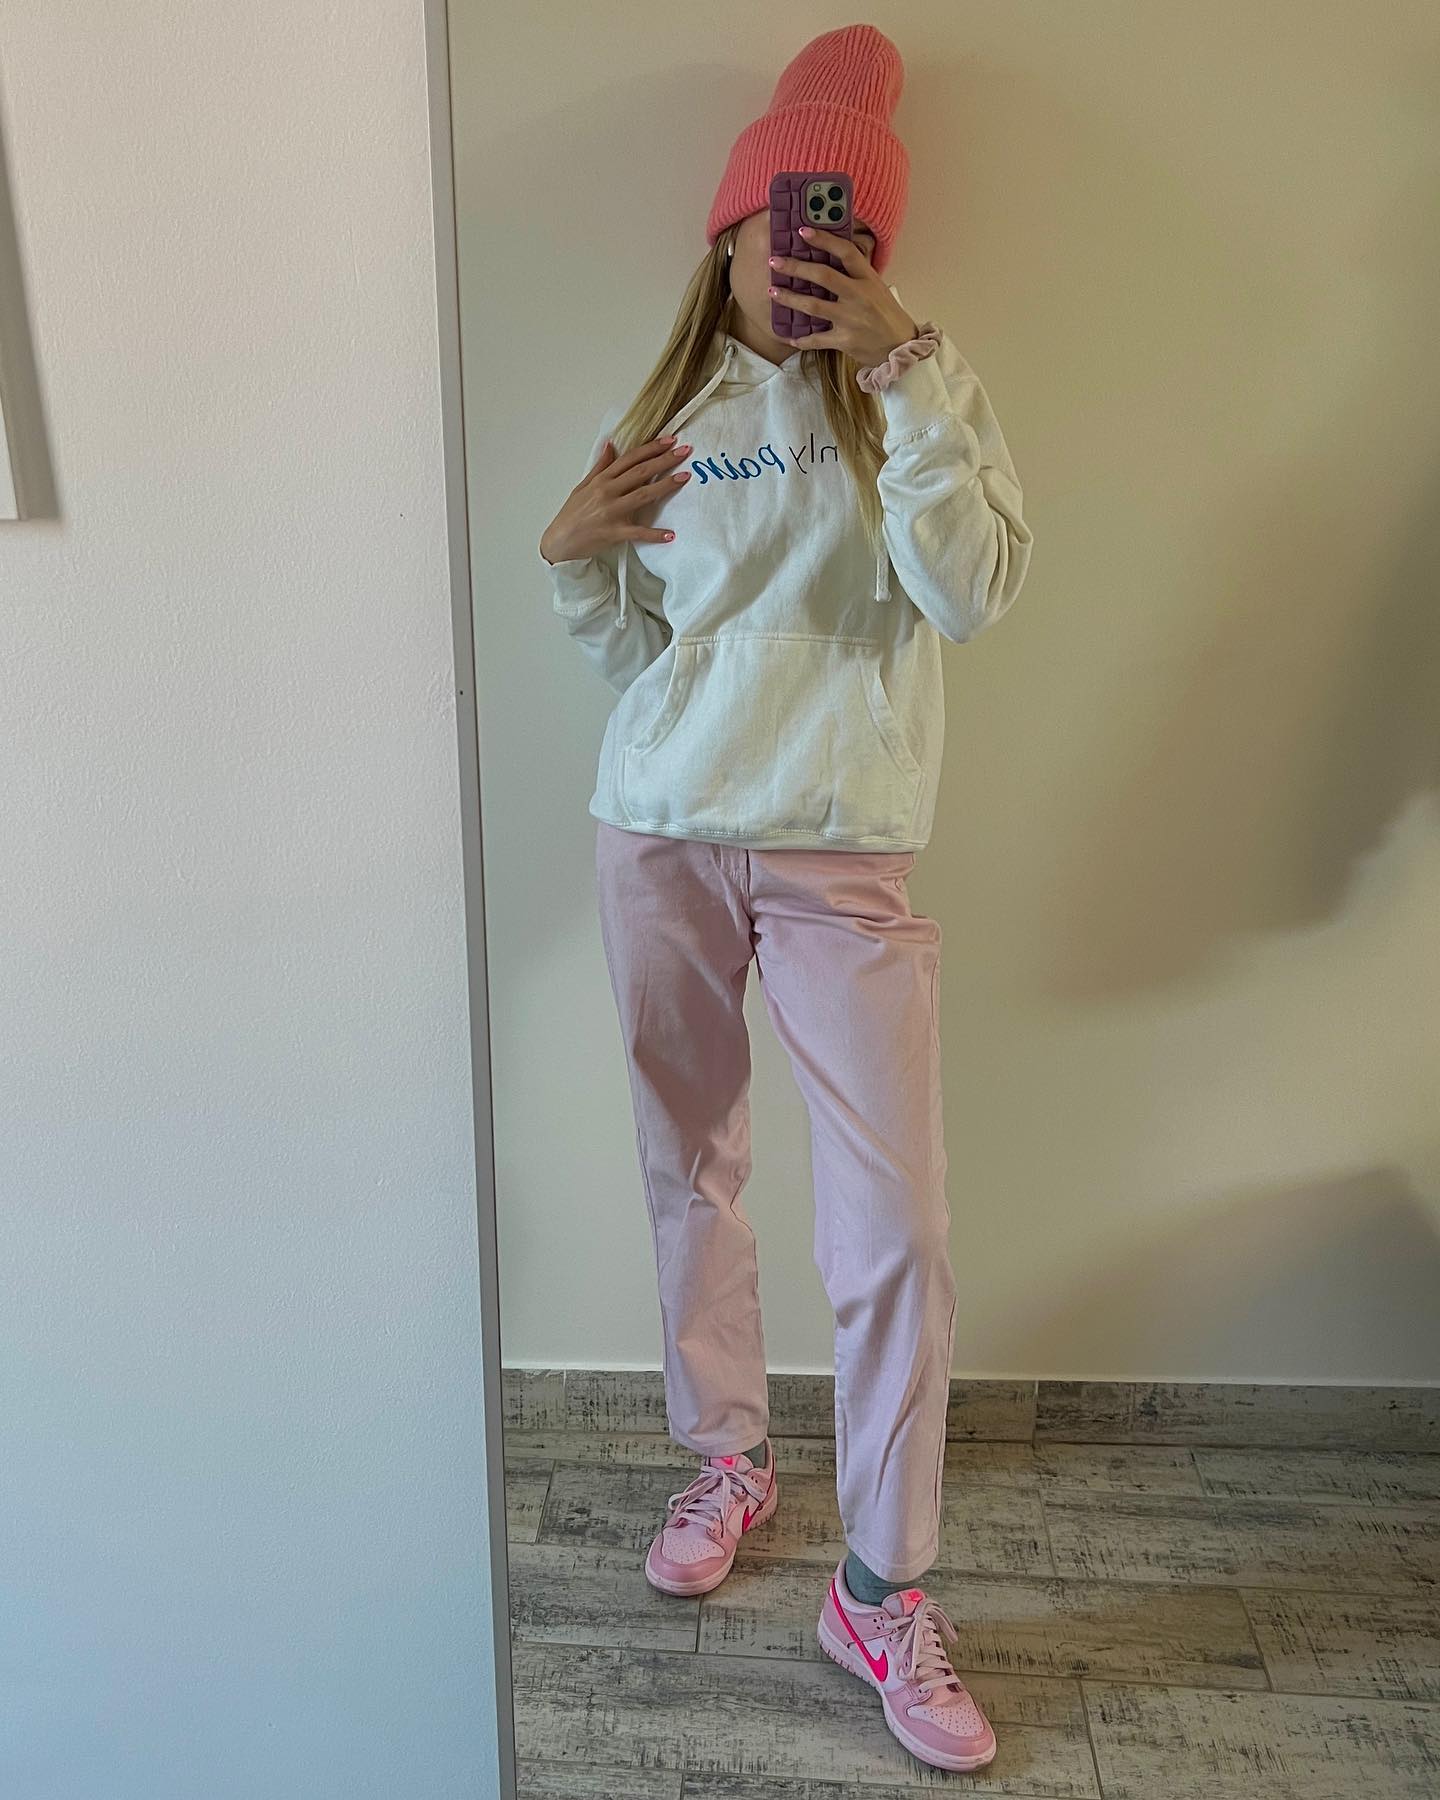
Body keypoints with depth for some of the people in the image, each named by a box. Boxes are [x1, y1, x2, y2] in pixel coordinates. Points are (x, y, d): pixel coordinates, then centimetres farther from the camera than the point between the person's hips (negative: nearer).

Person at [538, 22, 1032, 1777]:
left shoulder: (921, 388, 5)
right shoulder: (662, 415, 10)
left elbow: (972, 592, -13)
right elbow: (628, 656, 11)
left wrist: (902, 372, -17)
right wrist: (573, 557, -6)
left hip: (840, 856, -2)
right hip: (659, 837, 3)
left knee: (897, 1229, -5)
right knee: (691, 1174, 12)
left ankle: (885, 1591, 14)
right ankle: (729, 1462, 36)